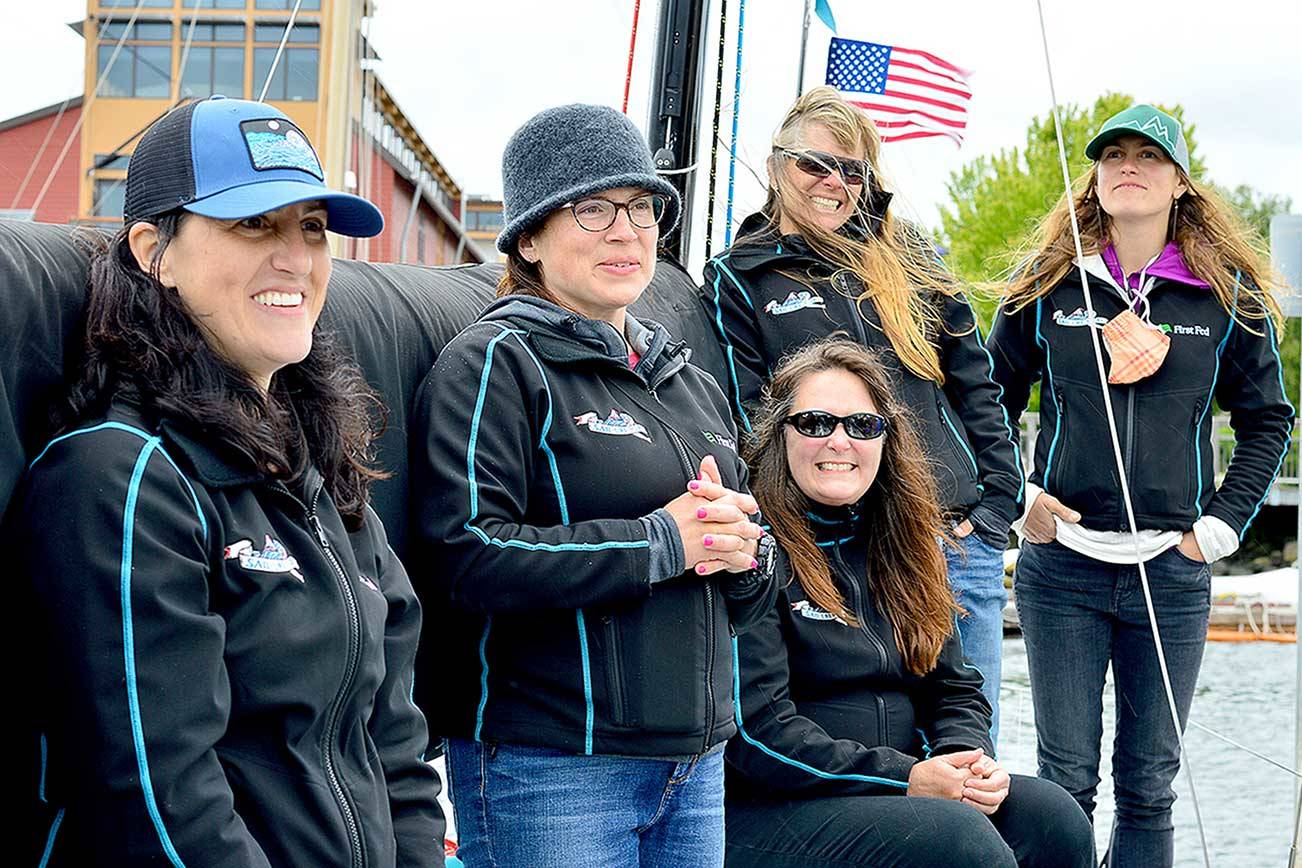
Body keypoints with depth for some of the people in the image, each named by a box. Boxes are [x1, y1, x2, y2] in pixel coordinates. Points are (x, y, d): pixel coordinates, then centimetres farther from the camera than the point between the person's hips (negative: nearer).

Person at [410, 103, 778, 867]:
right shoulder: (496, 362, -5)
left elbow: (750, 601, 21)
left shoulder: (692, 384, 18)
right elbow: (463, 558, -20)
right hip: (547, 768, -7)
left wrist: (741, 550, -3)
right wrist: (662, 542, -16)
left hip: (696, 760, 7)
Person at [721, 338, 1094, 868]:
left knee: (1051, 815, -14)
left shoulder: (895, 546, 14)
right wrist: (904, 778, -18)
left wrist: (968, 760, -6)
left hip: (902, 790, 7)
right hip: (761, 811, -7)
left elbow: (955, 686, 18)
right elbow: (754, 724, -17)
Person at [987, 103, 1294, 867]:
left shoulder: (1229, 294, 4)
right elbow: (991, 402, 11)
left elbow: (1268, 421, 11)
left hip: (1173, 573, 1)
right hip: (1062, 566, 0)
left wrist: (1220, 526, 2)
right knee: (1066, 780, 3)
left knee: (1150, 787, 8)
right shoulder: (1049, 286, 3)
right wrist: (1015, 500, -1)